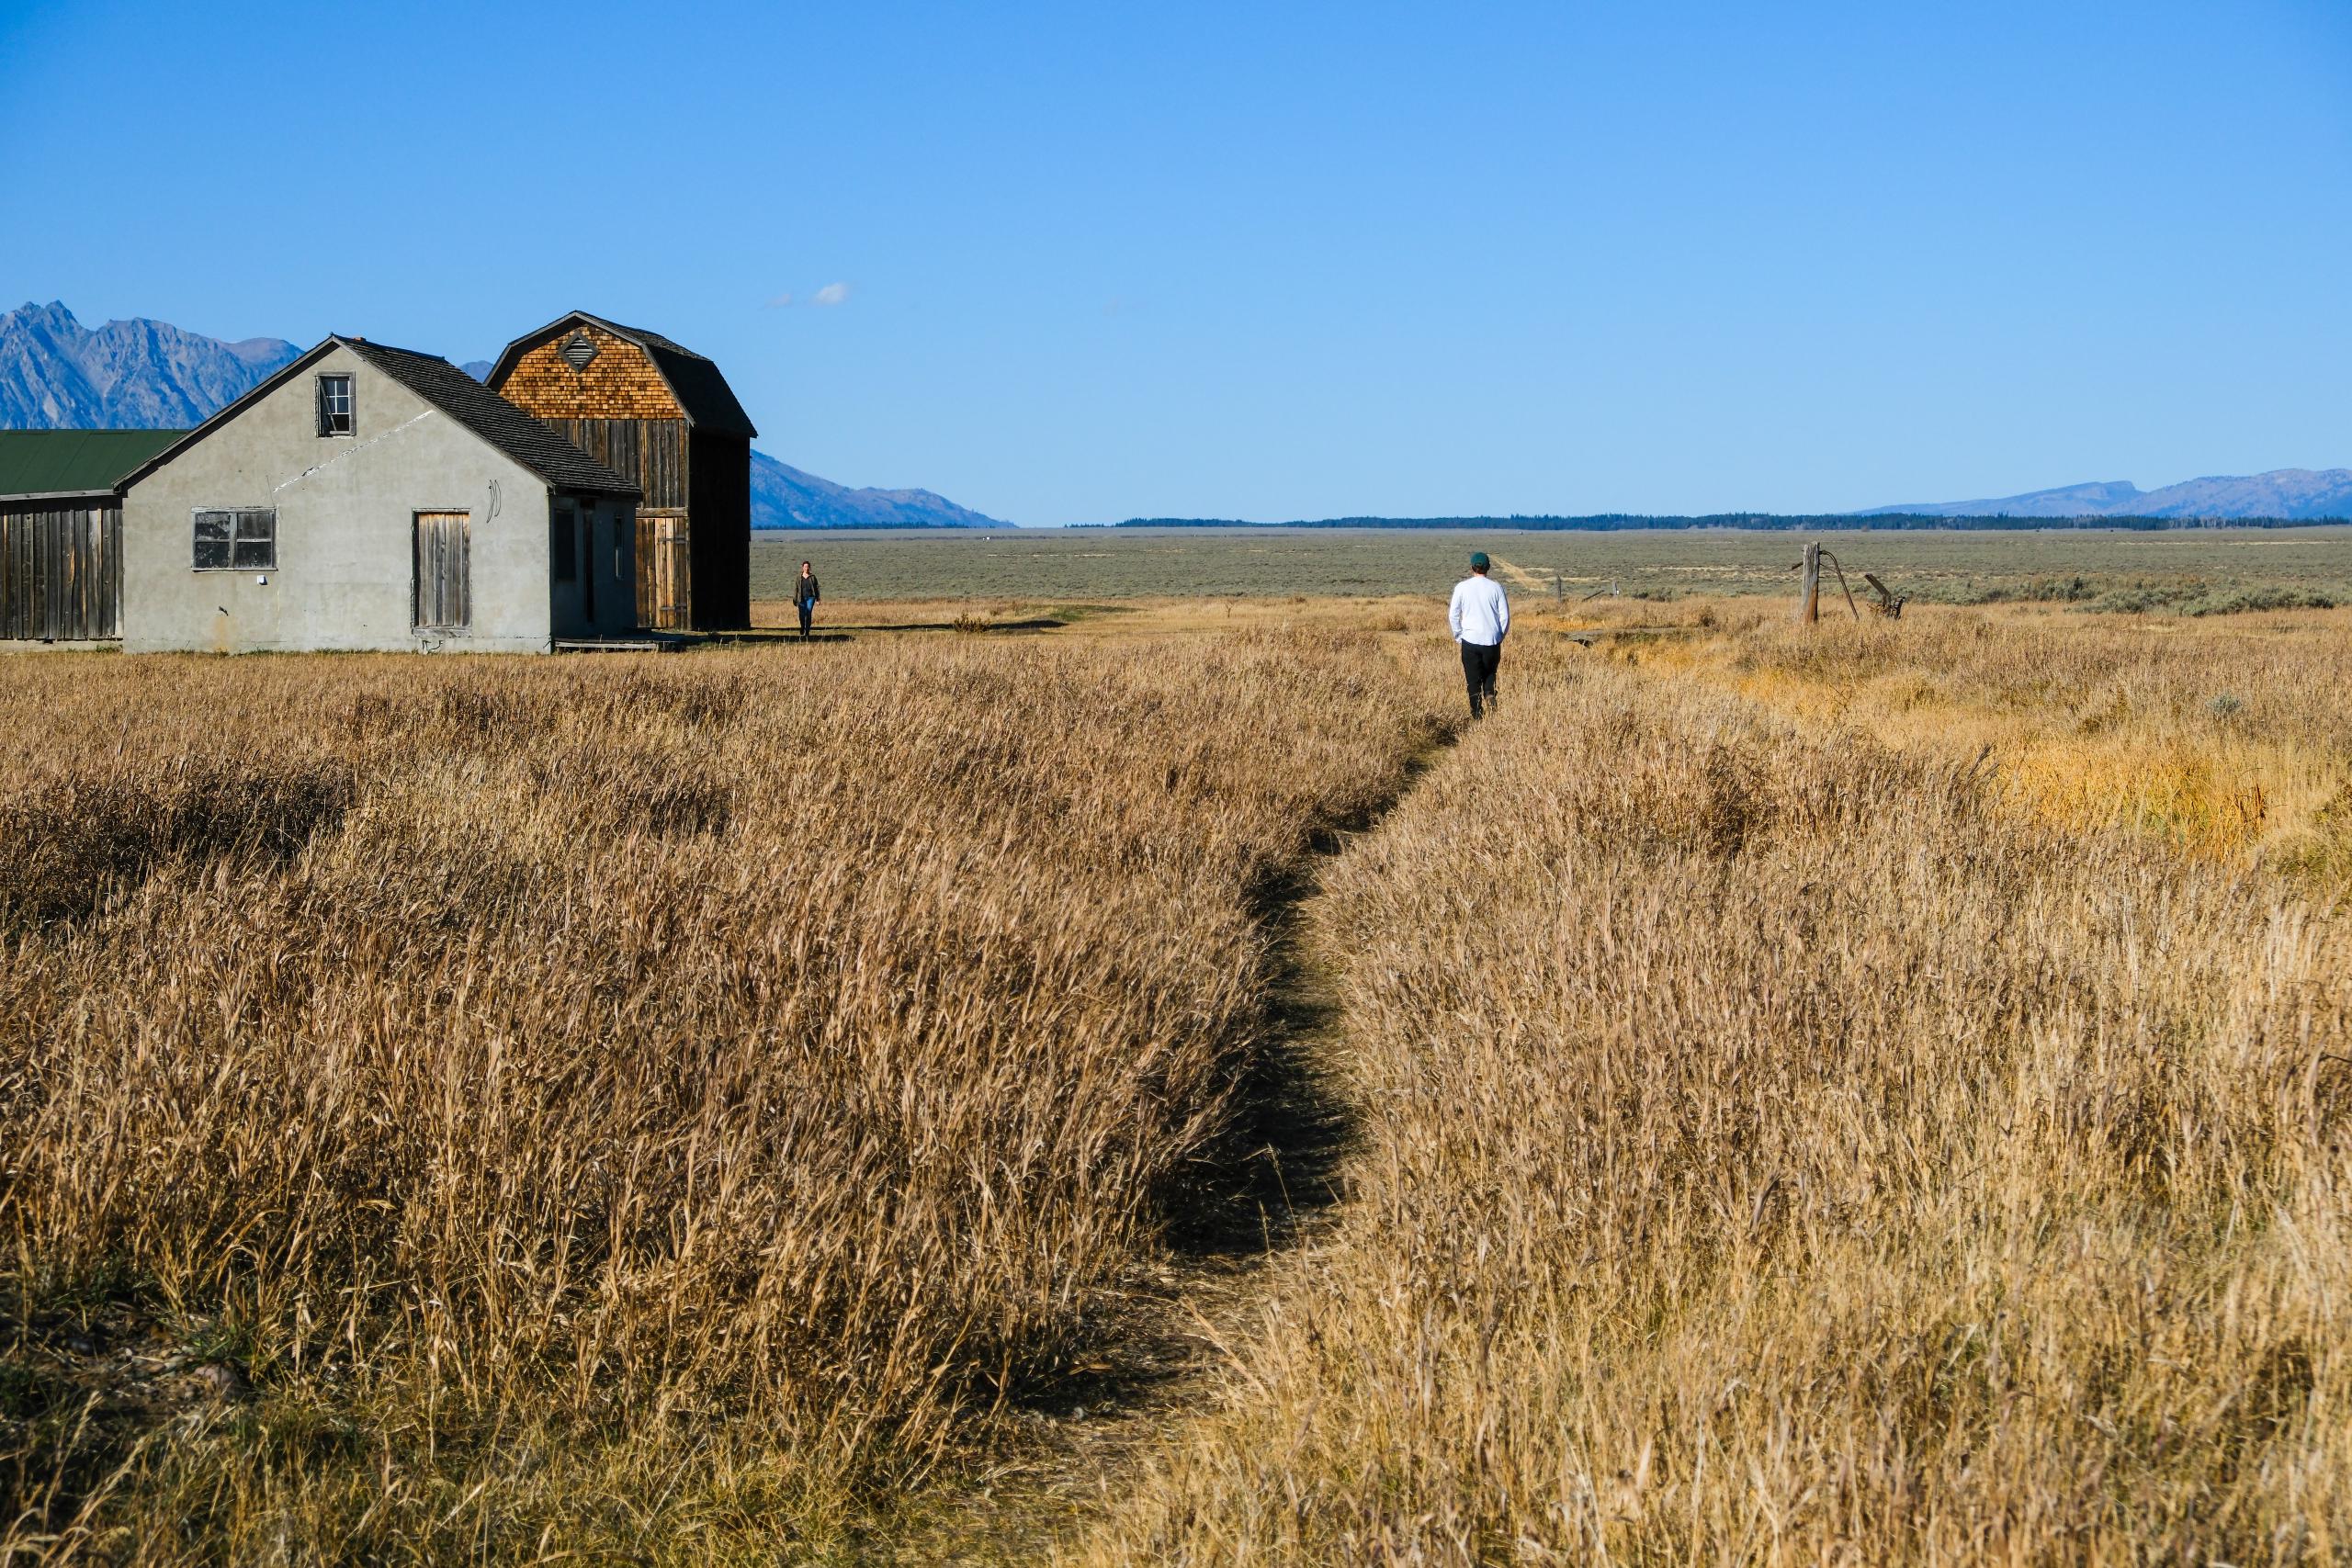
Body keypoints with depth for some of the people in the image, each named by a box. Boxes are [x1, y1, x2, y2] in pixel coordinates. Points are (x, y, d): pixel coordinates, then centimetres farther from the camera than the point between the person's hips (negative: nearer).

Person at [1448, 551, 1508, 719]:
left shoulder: (1462, 587, -3)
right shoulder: (1496, 587, -2)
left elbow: (1453, 615, -1)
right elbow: (1505, 615, 0)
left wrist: (1459, 636, 11)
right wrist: (1501, 636, 14)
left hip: (1470, 640, -1)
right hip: (1492, 640, 1)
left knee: (1473, 680, 5)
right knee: (1490, 672, 22)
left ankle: (1477, 715, 1)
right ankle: (1489, 693, -6)